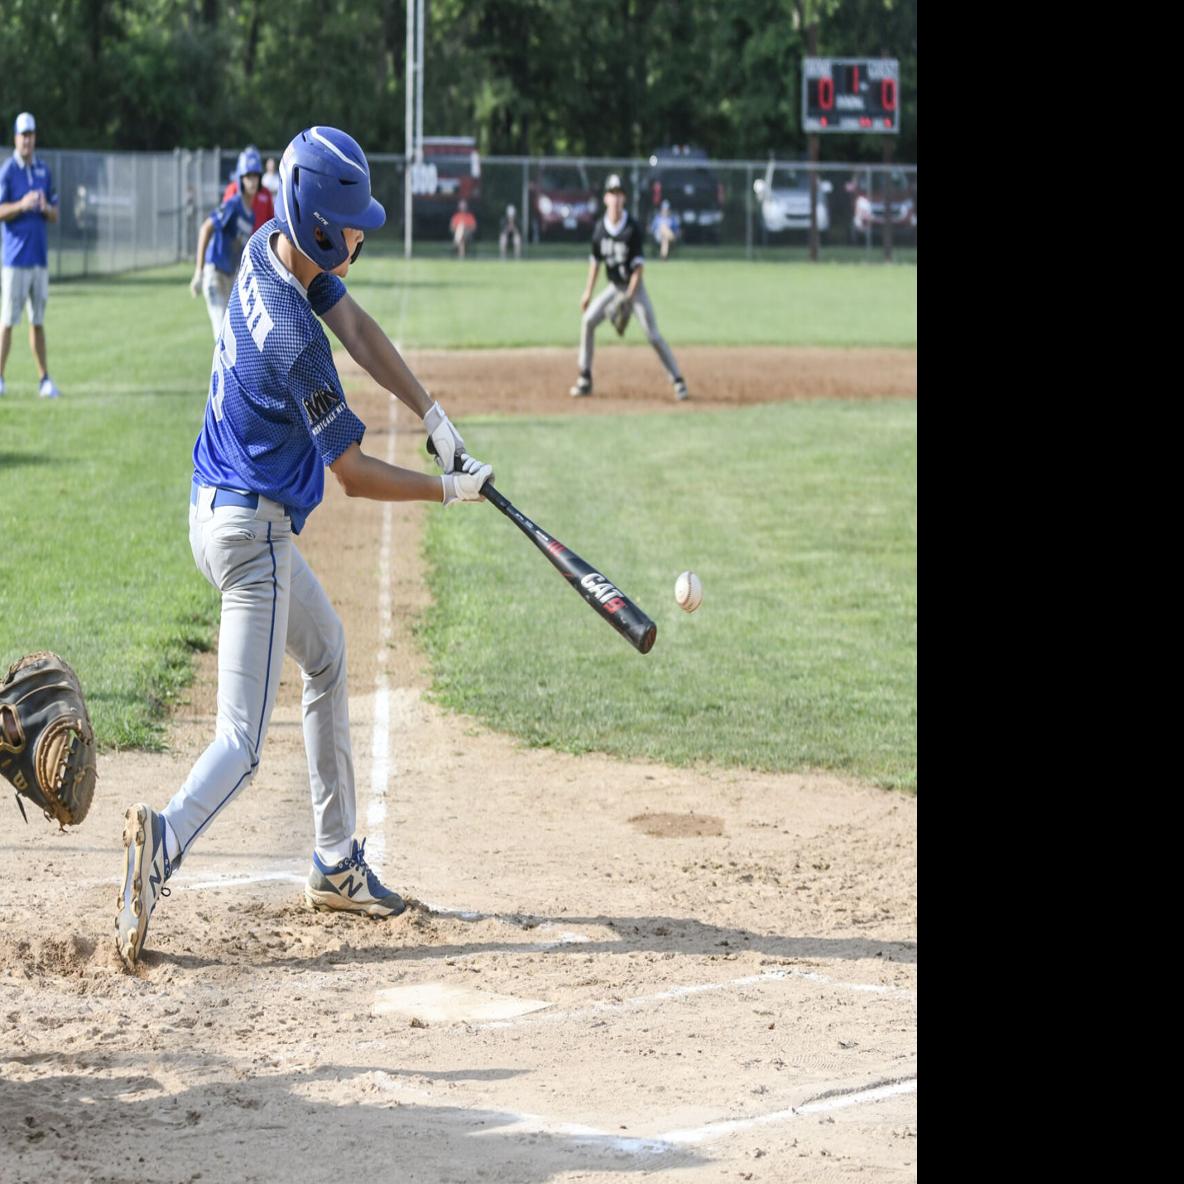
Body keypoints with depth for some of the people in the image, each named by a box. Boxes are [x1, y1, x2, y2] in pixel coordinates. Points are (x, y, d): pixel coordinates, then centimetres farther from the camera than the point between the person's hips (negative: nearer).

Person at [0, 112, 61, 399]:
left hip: (40, 256, 5)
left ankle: (44, 379, 10)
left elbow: (55, 215, 14)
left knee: (38, 320, 9)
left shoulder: (44, 171, 12)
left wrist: (46, 208, -7)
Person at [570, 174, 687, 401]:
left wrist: (630, 296, -25)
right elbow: (595, 261, 7)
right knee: (589, 319, -10)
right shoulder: (599, 228, -4)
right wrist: (588, 292, 6)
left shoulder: (632, 228, -17)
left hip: (634, 286, -4)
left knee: (653, 334, -10)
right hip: (613, 287, 4)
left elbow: (638, 265, -17)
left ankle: (677, 381, -2)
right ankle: (585, 380, -2)